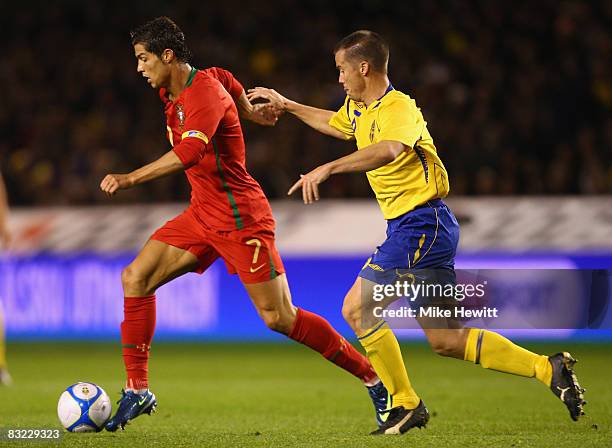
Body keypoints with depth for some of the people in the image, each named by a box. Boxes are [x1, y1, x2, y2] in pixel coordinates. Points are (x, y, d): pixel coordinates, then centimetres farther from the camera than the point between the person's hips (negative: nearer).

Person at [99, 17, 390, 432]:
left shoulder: (204, 93, -20)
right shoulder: (173, 92, 8)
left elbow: (189, 153, -37)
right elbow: (225, 79, 29)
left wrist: (130, 179, -39)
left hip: (240, 218, -9)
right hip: (203, 214, 9)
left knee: (279, 317, -9)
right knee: (136, 278, -3)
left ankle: (374, 379, 2)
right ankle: (137, 391, 1)